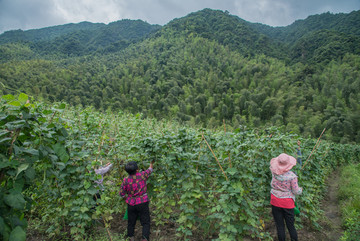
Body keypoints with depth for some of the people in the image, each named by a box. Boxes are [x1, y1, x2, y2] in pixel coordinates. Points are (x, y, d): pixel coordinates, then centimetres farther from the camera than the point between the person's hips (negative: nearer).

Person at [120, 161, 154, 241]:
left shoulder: (125, 181, -10)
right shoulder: (142, 175, -13)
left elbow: (122, 194, -1)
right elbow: (150, 170, 7)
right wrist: (152, 163, 26)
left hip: (131, 204, 2)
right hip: (143, 203, -2)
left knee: (131, 222, 20)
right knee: (145, 222, 8)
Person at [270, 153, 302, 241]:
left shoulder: (274, 172, -15)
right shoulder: (292, 176, -20)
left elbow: (272, 162, 9)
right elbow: (296, 191, -10)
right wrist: (300, 189, 10)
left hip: (275, 201, 2)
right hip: (287, 202, -2)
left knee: (279, 225, 13)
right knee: (290, 225, 14)